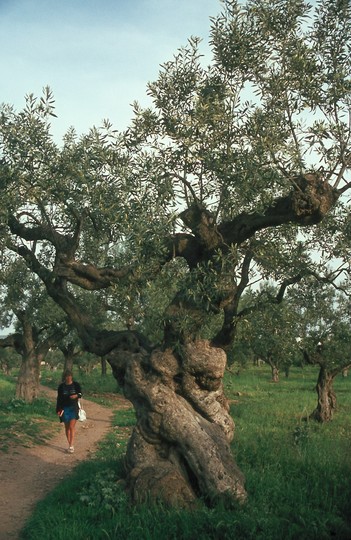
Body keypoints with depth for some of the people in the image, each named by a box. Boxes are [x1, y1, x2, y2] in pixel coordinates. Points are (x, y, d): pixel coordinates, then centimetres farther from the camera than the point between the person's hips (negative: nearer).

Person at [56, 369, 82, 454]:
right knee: (67, 427, 8)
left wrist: (76, 395, -18)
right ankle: (69, 445, 19)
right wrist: (58, 409, 1)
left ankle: (71, 446, -6)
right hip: (64, 408, 2)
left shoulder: (76, 384, -3)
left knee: (72, 426, -11)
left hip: (74, 408, -2)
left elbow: (80, 394, 5)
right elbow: (59, 398, 5)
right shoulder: (61, 386, 0)